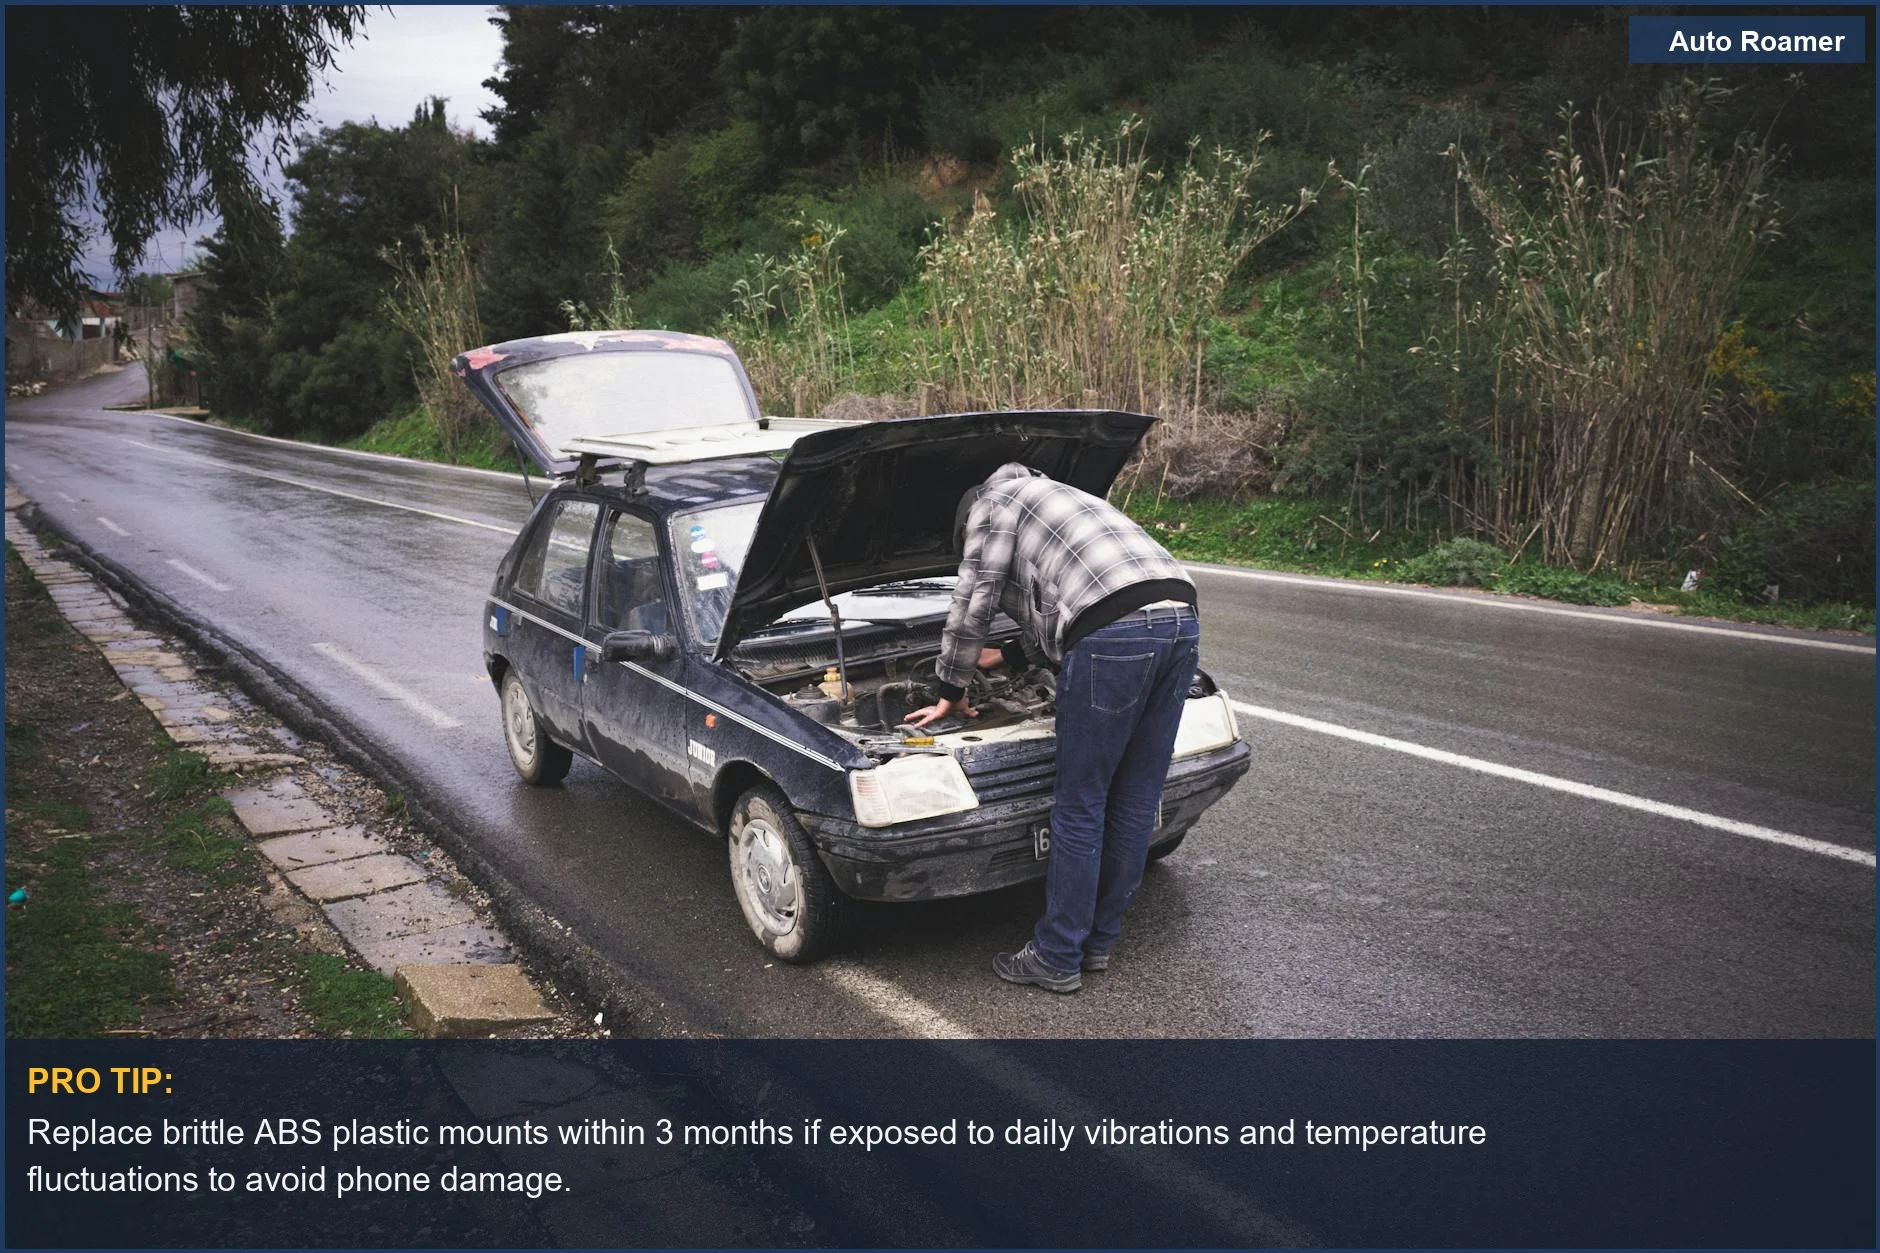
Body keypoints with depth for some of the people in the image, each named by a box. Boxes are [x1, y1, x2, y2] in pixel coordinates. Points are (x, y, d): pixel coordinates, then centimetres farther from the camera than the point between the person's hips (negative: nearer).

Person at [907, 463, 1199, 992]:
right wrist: (1005, 655, 53)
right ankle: (1099, 940, 29)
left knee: (1079, 808, 2)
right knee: (1136, 801, 15)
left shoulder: (996, 499, 15)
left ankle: (1057, 958, 12)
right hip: (1182, 619, 9)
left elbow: (973, 605, 12)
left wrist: (952, 693, 22)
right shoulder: (1062, 500, 39)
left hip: (1116, 631, -9)